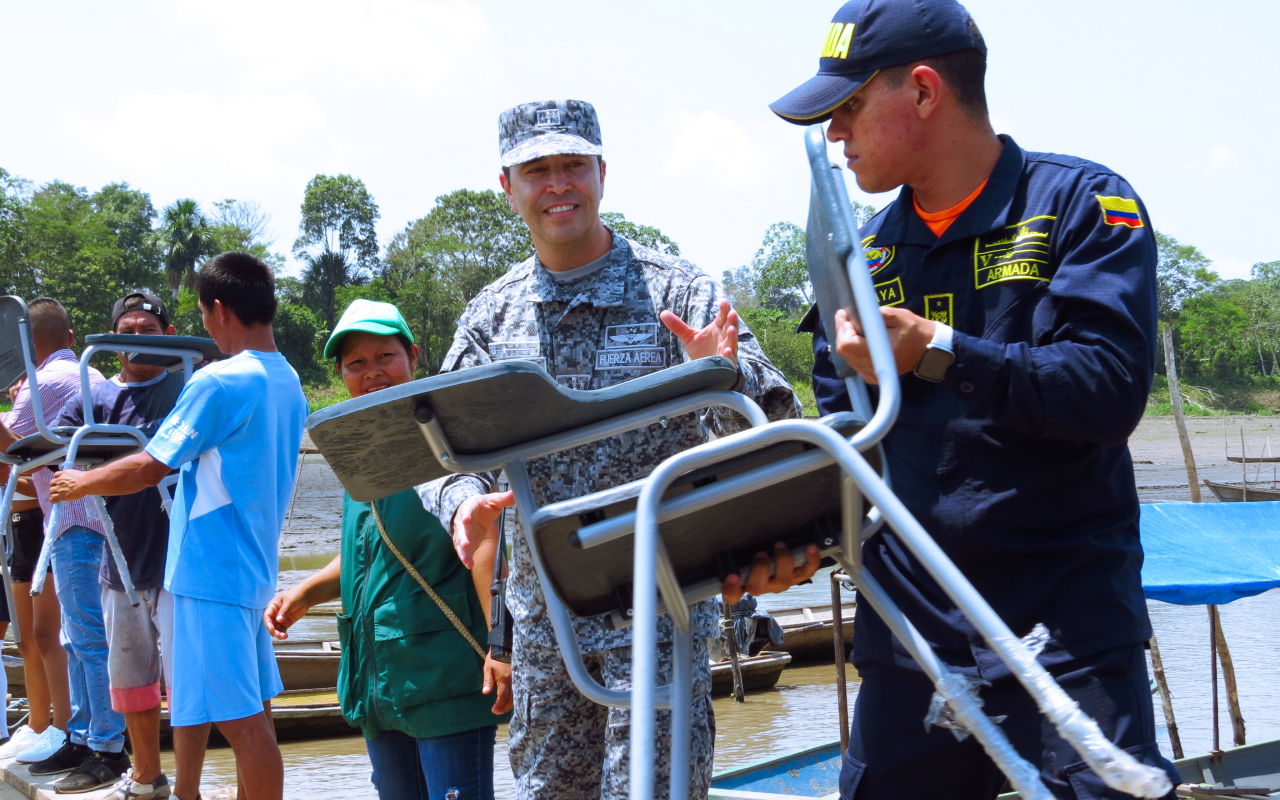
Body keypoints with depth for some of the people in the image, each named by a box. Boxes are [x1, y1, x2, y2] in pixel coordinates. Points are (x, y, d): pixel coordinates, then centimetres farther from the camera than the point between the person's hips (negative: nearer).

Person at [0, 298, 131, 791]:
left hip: (73, 523, -9)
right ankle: (80, 739, 19)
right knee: (80, 639, 14)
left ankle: (108, 749, -8)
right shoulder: (94, 379, 17)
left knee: (90, 639, -8)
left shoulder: (43, 384, -10)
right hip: (101, 519, 9)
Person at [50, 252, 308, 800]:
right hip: (255, 566, 9)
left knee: (242, 719, -6)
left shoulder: (219, 383, -17)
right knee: (251, 711, 15)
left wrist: (80, 484, 2)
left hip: (212, 567, -9)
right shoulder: (288, 382, 11)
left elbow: (149, 468, -14)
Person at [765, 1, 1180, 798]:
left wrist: (933, 352, -20)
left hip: (1066, 631, -5)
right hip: (911, 627, 5)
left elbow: (1110, 389, -15)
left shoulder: (1082, 202, -3)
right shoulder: (867, 254, 13)